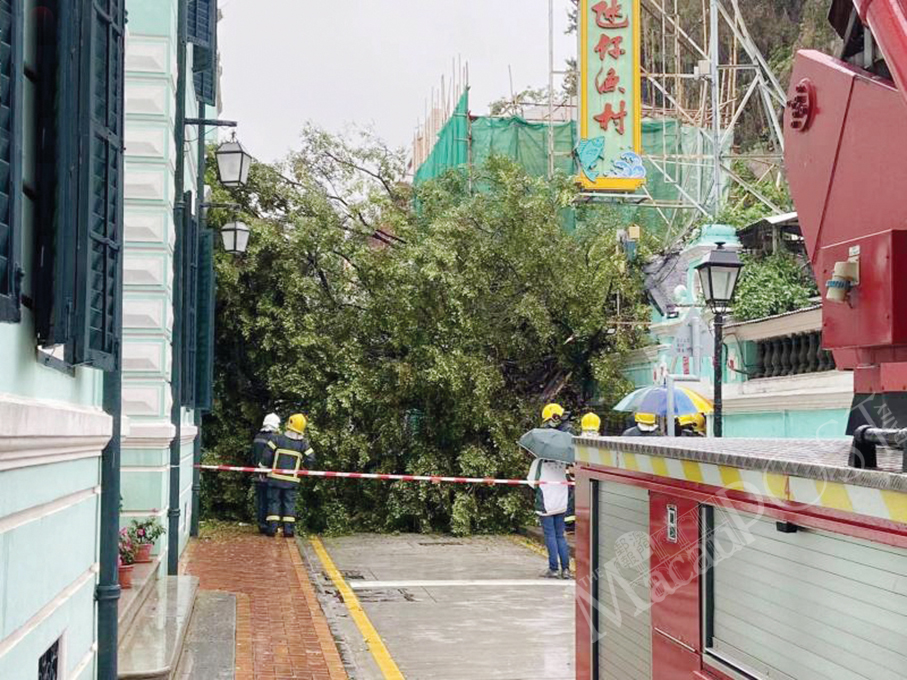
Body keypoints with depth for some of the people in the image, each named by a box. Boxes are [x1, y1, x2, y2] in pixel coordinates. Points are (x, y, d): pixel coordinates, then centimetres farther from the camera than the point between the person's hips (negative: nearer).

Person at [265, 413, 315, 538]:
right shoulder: (303, 443, -1)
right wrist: (303, 467, 16)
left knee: (274, 501, 6)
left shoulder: (278, 439, -5)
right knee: (289, 503, 7)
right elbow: (310, 458, -3)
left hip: (275, 477, -1)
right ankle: (288, 530, 2)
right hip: (292, 480, 1)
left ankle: (272, 528, 2)